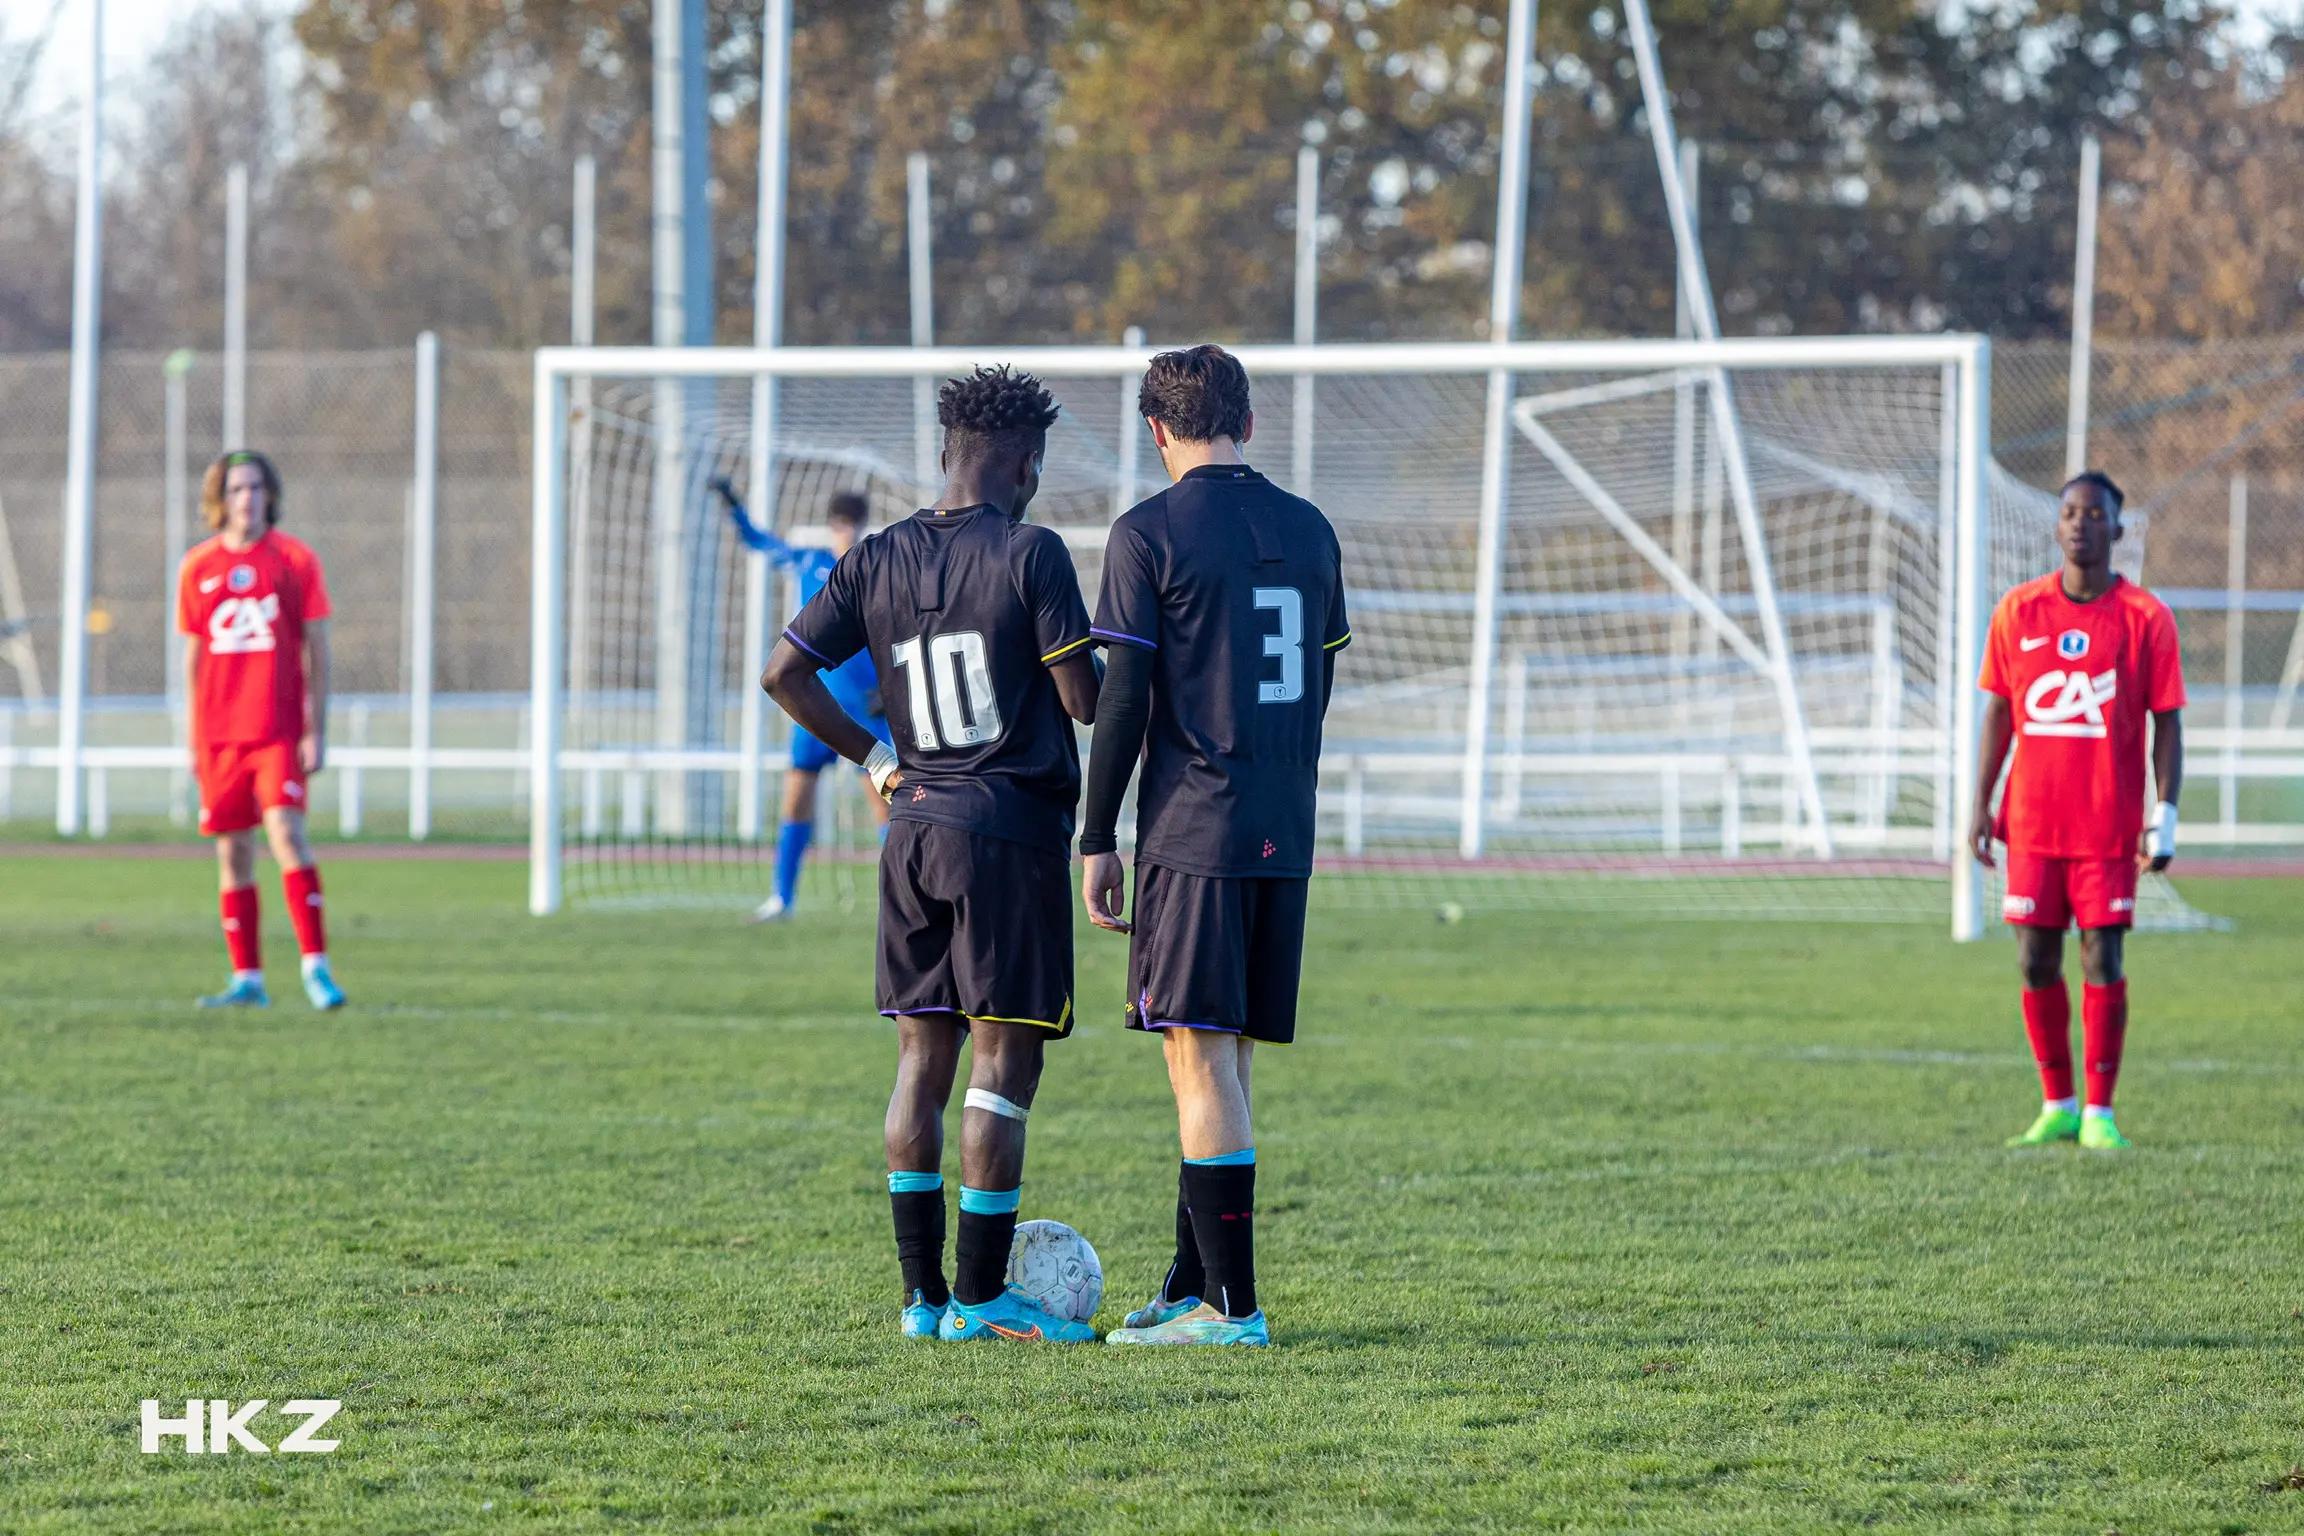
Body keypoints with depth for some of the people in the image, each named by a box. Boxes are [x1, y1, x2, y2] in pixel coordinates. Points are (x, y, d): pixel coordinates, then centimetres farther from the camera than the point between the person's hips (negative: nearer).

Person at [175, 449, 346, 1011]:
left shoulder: (295, 559, 1)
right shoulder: (197, 567, 8)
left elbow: (317, 649, 2)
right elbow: (193, 656, 14)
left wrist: (317, 732, -4)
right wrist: (193, 739, 12)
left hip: (279, 729, -3)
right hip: (221, 733, 3)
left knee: (286, 832, -18)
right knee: (233, 851, 4)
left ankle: (316, 965, -15)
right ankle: (247, 979, 10)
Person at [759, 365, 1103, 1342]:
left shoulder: (875, 562, 6)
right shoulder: (1031, 555, -9)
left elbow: (784, 672, 5)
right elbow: (1083, 700, -11)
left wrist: (872, 759, 13)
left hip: (915, 827, 6)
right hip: (1013, 833, -6)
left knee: (922, 1058, 10)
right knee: (1004, 1060, -2)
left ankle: (922, 1295, 11)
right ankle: (980, 1298, -3)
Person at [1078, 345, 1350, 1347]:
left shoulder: (1148, 535, -7)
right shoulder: (1310, 532, 11)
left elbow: (1122, 698, -9)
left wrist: (1098, 839, -3)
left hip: (1192, 837, -6)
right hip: (1285, 838, 6)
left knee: (1201, 1057, -5)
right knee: (1221, 1063, 13)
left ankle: (1231, 1305, -8)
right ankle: (1191, 1285, 18)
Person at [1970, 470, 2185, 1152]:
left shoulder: (2145, 618, -2)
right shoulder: (2018, 612, 5)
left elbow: (2167, 722, -1)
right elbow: (1998, 712, 10)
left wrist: (2166, 814, -9)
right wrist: (1980, 806, 4)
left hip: (2110, 826, -3)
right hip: (2033, 824, 3)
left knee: (2103, 962, -4)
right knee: (2037, 963, 4)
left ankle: (2099, 1113, 4)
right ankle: (2057, 1107, 16)